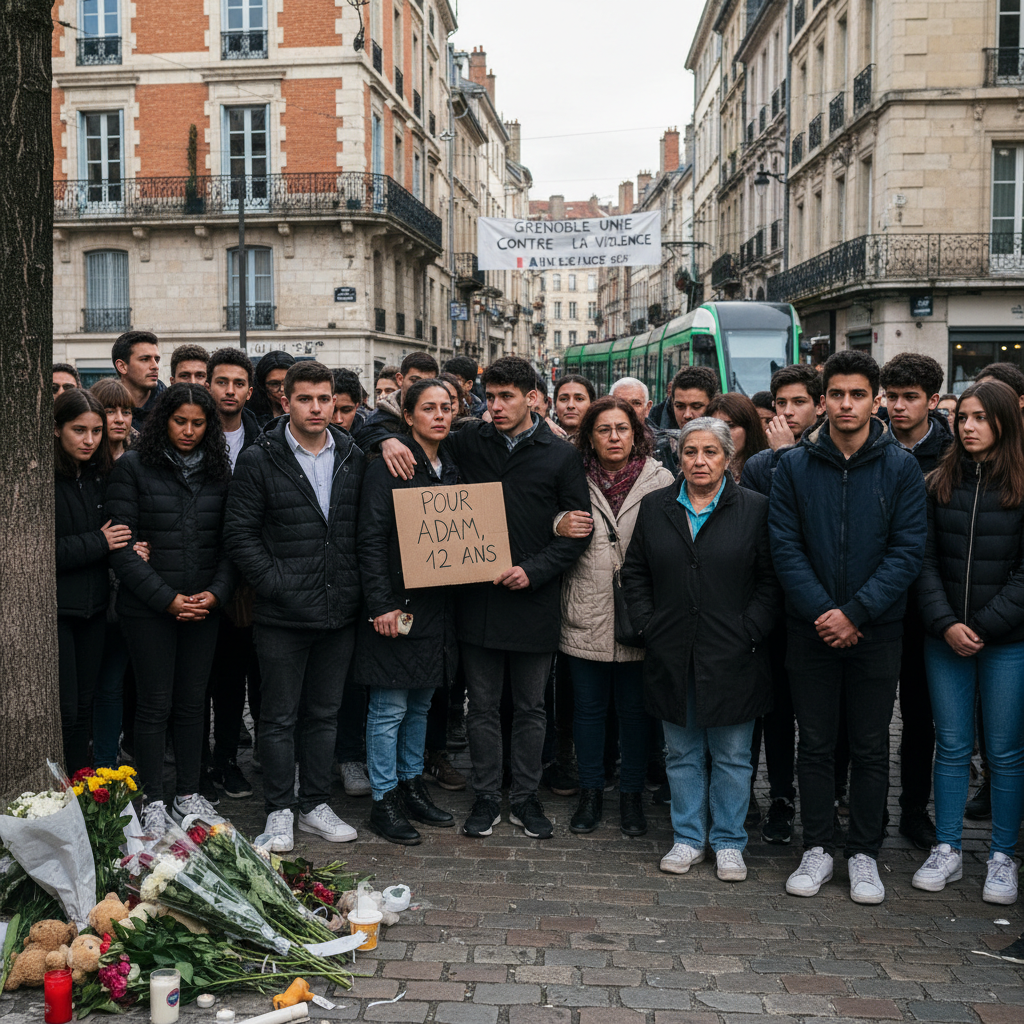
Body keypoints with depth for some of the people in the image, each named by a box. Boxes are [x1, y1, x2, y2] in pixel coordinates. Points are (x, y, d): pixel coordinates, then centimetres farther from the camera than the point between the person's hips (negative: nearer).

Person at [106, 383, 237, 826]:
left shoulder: (218, 472, 9)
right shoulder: (133, 467, -3)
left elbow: (230, 541, 9)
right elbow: (122, 545, -8)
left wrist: (216, 592, -7)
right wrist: (167, 598, -12)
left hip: (204, 607, 3)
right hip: (148, 608, -3)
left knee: (192, 702, 9)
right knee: (155, 704, 2)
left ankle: (189, 794, 20)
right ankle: (153, 802, 13)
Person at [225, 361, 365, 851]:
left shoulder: (353, 458, 7)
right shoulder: (259, 460, -5)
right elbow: (240, 534, -6)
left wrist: (357, 585, 1)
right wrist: (275, 583, -13)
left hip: (339, 610, 4)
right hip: (282, 615, -4)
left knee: (325, 713, 13)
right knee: (279, 716, 6)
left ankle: (316, 805, 26)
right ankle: (280, 810, 19)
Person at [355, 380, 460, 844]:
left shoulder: (451, 470, 12)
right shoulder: (388, 466, -10)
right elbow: (371, 540, -14)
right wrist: (382, 605, -18)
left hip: (435, 606, 7)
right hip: (397, 605, -7)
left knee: (420, 703, 16)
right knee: (390, 707, 0)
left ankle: (412, 785, 27)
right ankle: (384, 800, 10)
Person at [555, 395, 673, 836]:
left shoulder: (659, 480, 0)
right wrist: (559, 527, -10)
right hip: (586, 617, 2)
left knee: (634, 708, 9)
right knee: (588, 706, 11)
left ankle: (632, 795, 24)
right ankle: (590, 793, 26)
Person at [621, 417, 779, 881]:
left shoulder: (754, 508, -2)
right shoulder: (655, 507, 7)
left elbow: (771, 580, -2)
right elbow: (634, 573, 11)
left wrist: (749, 633, -10)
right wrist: (648, 624, 1)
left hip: (732, 657, -2)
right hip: (672, 656, 2)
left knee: (732, 756, 7)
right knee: (682, 753, 12)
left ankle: (729, 842, 21)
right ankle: (688, 837, 25)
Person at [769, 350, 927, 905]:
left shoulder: (901, 468, -2)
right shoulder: (794, 465, 0)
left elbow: (907, 551, -7)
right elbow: (785, 547, -3)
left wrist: (854, 613, -15)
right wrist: (820, 612, -14)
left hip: (876, 631, 0)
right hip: (811, 630, 1)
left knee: (871, 748, 8)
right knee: (815, 744, 9)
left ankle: (864, 854, 21)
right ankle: (817, 849, 21)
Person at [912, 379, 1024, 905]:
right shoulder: (940, 484, 5)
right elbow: (925, 561, 3)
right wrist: (945, 623, -9)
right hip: (945, 639, 2)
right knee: (951, 745, 9)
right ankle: (947, 850, 20)